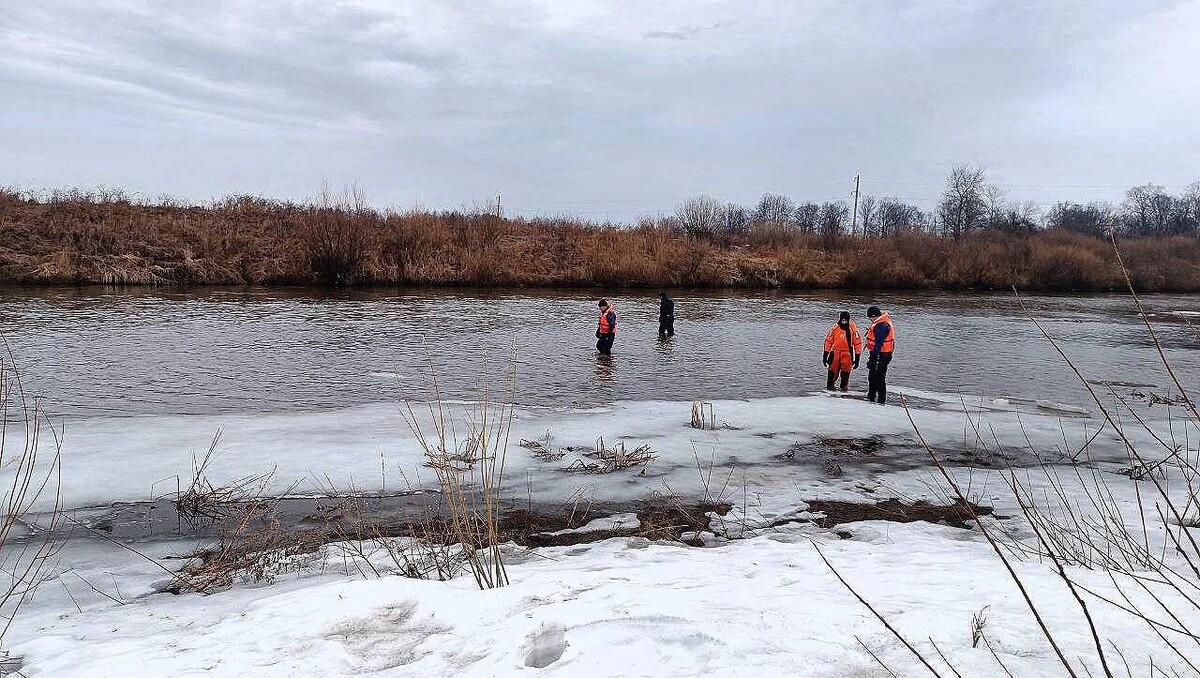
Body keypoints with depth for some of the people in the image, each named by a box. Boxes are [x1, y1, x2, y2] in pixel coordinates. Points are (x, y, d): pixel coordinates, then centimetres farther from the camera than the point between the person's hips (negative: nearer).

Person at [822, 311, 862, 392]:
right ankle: (830, 385, 18)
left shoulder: (853, 329, -5)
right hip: (835, 353, 1)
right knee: (833, 371, 1)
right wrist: (825, 355, 4)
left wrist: (857, 358, 0)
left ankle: (844, 386, 16)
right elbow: (828, 341, 6)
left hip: (847, 354, -1)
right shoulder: (835, 328, -2)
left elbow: (858, 343, 0)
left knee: (846, 371, 0)